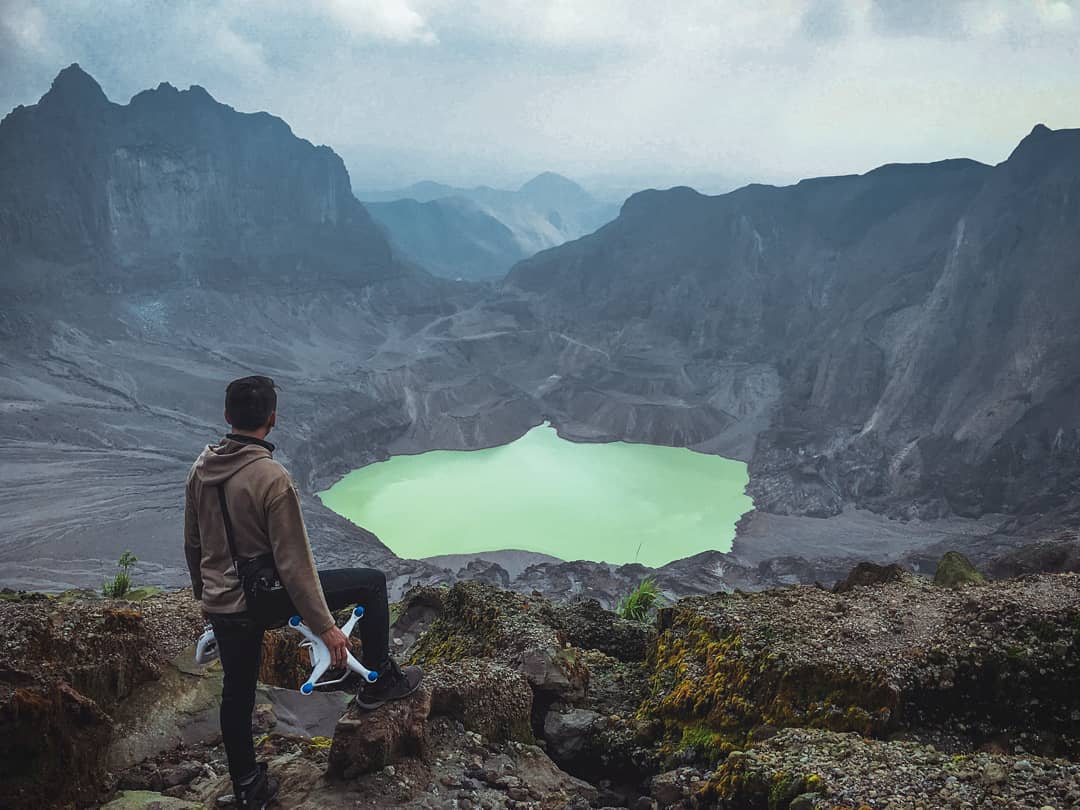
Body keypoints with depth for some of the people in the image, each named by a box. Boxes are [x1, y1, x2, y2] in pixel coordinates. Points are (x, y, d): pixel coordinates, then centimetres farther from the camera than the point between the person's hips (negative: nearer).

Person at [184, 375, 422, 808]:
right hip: (267, 597, -7)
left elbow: (192, 543, 11)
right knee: (372, 582, 7)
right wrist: (326, 627, -15)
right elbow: (294, 564, -22)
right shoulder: (272, 479, -24)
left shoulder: (201, 466, -2)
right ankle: (379, 681, 19)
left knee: (236, 692, 22)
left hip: (220, 604, 7)